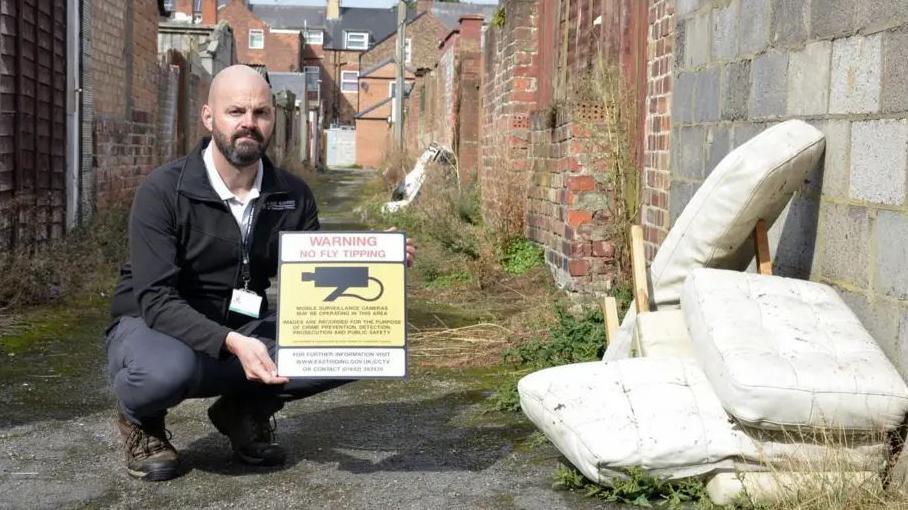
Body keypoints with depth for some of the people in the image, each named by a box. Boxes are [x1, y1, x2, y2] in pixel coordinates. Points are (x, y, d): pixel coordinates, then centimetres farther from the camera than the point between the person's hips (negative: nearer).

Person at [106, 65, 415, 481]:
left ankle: (247, 409, 7)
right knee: (168, 369, -41)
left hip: (242, 332, 5)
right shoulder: (162, 192, -18)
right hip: (152, 327, -4)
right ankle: (140, 418, -2)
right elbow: (156, 299, -25)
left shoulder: (292, 196, -3)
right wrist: (232, 342, -41)